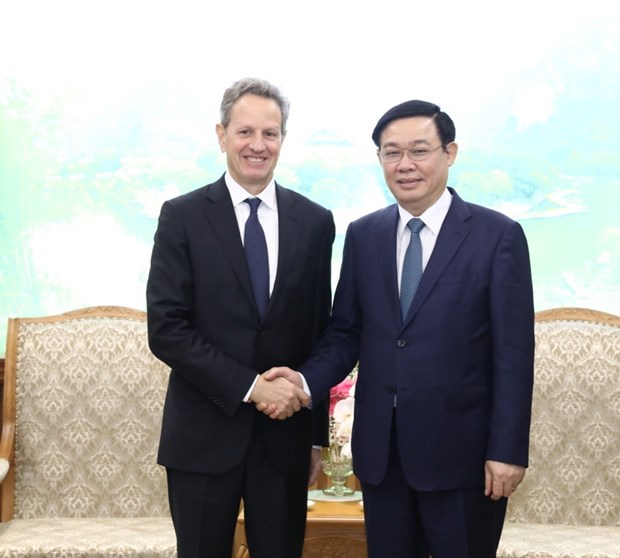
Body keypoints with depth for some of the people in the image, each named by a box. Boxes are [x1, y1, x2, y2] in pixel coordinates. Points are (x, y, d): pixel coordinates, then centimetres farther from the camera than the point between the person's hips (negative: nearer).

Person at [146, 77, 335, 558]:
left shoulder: (315, 222, 4)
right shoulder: (183, 216, -3)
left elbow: (321, 333, 7)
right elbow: (165, 330, -10)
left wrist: (318, 435, 8)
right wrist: (250, 385, -16)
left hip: (285, 434, 2)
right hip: (203, 435, -2)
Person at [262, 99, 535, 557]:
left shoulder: (499, 235, -6)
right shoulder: (362, 235, 6)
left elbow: (514, 353, -8)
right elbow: (346, 332, 7)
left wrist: (508, 450, -11)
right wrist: (306, 381, -12)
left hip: (461, 447, -3)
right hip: (380, 447, 4)